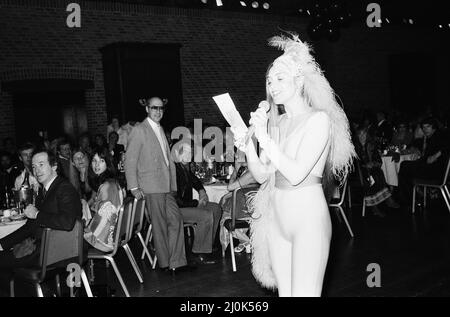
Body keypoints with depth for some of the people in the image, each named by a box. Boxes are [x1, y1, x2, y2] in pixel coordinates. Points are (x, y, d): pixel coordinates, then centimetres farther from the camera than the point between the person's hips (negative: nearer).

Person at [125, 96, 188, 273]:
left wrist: (173, 184, 15)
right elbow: (130, 160, -9)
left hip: (166, 186, 7)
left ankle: (176, 262, 9)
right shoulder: (139, 131, -6)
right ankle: (165, 263, 13)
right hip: (151, 187, -7)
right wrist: (134, 187, -14)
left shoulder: (160, 130, 18)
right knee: (160, 225, 1)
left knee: (176, 220, 3)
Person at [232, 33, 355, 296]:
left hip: (308, 216, -6)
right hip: (277, 216, 7)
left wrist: (264, 139, -19)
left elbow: (296, 174, -17)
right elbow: (262, 175, 8)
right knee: (284, 292, 14)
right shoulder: (275, 122, 10)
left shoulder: (319, 119, -9)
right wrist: (248, 148, -8)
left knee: (305, 293, -5)